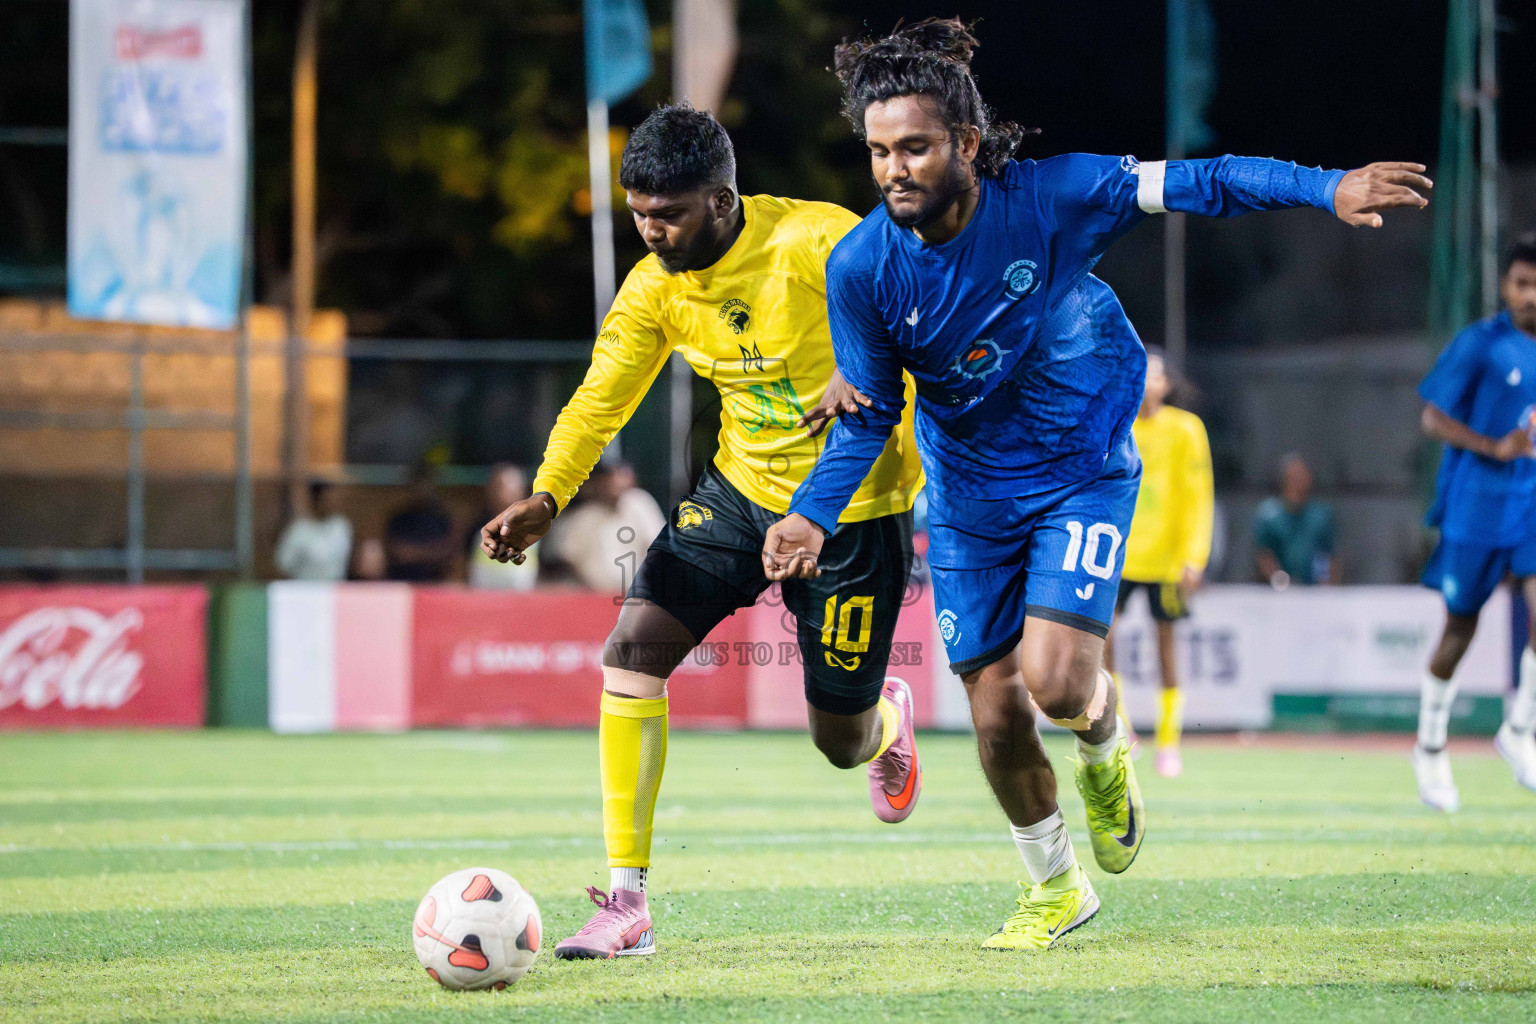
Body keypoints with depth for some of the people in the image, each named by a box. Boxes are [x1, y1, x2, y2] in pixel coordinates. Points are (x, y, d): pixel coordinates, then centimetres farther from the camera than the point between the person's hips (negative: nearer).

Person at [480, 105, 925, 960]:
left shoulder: (816, 241, -22)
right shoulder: (655, 289, -6)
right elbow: (601, 400, -3)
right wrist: (546, 497, -20)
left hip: (853, 510, -4)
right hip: (740, 493, 4)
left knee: (839, 741, 5)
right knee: (633, 647, -17)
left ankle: (887, 718, 48)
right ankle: (627, 903, -14)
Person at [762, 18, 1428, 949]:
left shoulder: (1050, 199, -22)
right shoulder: (862, 268, -16)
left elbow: (1196, 184, -17)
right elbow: (869, 417, -4)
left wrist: (1327, 189, -28)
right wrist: (812, 517, -18)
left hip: (1083, 471, -2)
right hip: (969, 498, 2)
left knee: (1055, 677, -21)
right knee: (997, 714, 3)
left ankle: (1106, 749, 18)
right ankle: (1055, 889, 29)